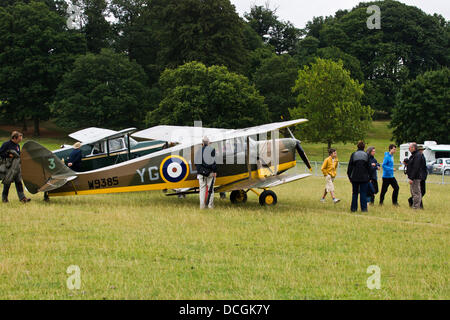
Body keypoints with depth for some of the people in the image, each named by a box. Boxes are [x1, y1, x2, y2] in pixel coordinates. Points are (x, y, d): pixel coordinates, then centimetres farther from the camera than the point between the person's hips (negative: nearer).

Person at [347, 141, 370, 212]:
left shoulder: (353, 155, 0)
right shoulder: (366, 155, 0)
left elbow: (350, 166, 0)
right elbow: (369, 167, 2)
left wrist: (349, 176, 8)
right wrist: (369, 177, 10)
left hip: (355, 177, 1)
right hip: (364, 178, -1)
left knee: (355, 193, 9)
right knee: (363, 193, 2)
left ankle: (353, 208, 8)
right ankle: (364, 208, -2)